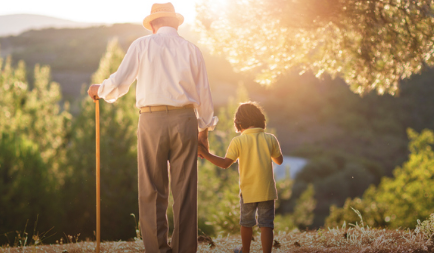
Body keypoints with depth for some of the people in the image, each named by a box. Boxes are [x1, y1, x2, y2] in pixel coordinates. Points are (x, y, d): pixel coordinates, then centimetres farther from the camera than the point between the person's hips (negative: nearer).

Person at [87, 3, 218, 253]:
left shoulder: (142, 45, 5)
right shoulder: (191, 49, 12)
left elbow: (119, 83, 1)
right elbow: (204, 93, 12)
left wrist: (99, 90, 21)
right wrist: (204, 128, 23)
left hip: (152, 120, -1)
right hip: (185, 120, 2)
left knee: (153, 191, 4)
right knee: (185, 190, 4)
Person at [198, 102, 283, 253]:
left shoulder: (238, 141, -8)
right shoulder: (270, 139, -1)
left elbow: (225, 163, -11)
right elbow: (279, 161, 10)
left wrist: (205, 154, -6)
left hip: (248, 191, 0)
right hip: (267, 190, 0)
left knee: (246, 223, 19)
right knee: (266, 224, 1)